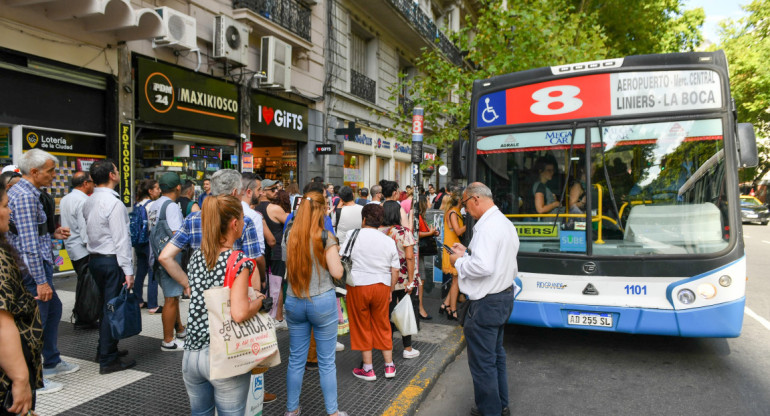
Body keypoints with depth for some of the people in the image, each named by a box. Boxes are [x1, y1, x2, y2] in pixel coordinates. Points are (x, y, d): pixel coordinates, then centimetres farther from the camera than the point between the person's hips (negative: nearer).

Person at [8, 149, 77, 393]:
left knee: (53, 309, 21)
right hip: (33, 267, -11)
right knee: (36, 322, 0)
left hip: (38, 263, 11)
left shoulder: (22, 191, 12)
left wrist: (52, 234, 7)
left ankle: (51, 363, 35)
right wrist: (41, 281, -24)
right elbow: (29, 243, -24)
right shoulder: (25, 196, -20)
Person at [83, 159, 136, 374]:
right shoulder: (113, 203, -18)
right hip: (111, 260, -9)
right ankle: (108, 360, 6)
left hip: (94, 258, 9)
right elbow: (121, 239, -19)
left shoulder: (89, 202, 10)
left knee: (106, 306, 19)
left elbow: (87, 233, 14)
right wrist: (128, 271, -17)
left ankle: (106, 349, 32)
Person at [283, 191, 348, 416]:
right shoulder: (325, 237, -12)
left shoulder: (290, 236, 1)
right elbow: (337, 272, -12)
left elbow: (288, 269, 12)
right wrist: (335, 254, 4)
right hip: (322, 301, -4)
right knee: (326, 361, 8)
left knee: (296, 359, 15)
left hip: (294, 302, 4)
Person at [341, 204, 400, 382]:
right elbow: (395, 270, 4)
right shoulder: (389, 241, 3)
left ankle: (368, 369, 17)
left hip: (357, 286, -3)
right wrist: (390, 291, 14)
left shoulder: (353, 237, -6)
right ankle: (389, 366, 23)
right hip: (382, 286, 3)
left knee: (362, 327, 9)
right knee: (383, 325, 15)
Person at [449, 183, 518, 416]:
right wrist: (467, 253, 9)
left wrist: (459, 262, -15)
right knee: (496, 355, 24)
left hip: (486, 303, -11)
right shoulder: (505, 223, 10)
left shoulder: (487, 227, -23)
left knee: (482, 362, 5)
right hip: (504, 296, 11)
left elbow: (483, 266, -31)